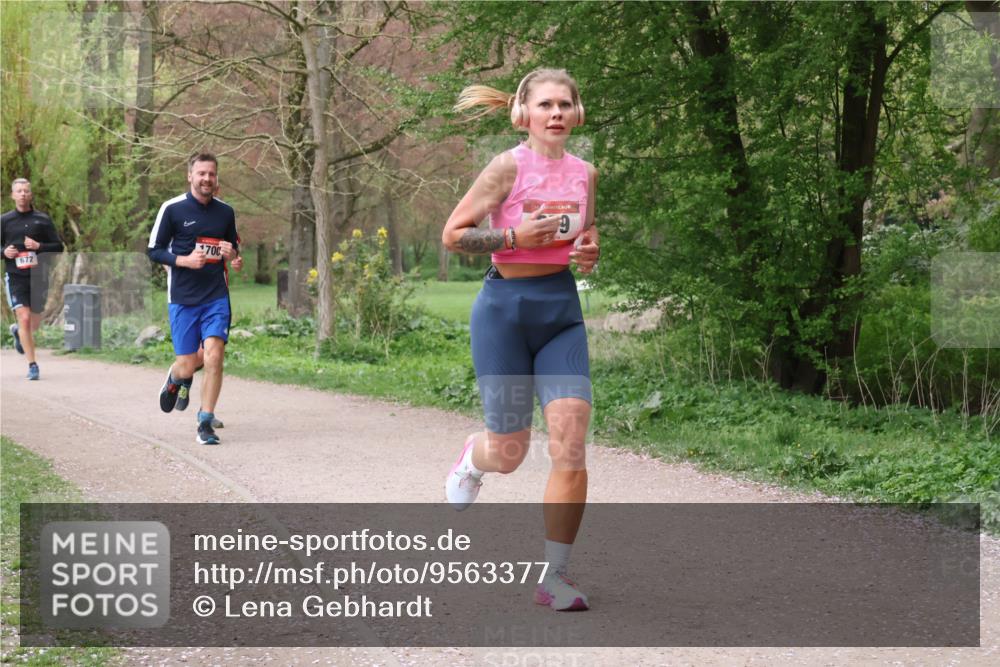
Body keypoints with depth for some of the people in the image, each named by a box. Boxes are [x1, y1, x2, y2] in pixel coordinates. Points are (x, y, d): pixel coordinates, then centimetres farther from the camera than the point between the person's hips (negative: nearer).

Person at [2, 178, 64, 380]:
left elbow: (58, 247, 5)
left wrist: (39, 246, -13)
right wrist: (4, 252, -10)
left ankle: (18, 332, 48)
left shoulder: (43, 220, 5)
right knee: (24, 318, -14)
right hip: (15, 277, -2)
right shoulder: (4, 221, 5)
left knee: (35, 322, 11)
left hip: (39, 276, 2)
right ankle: (32, 365, -7)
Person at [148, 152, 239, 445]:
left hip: (216, 297, 2)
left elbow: (234, 250, 21)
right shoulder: (172, 209, -2)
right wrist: (185, 260, -15)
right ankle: (176, 379, 38)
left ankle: (205, 423, -2)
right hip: (182, 298, -2)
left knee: (214, 355, -14)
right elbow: (154, 251, 0)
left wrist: (231, 253, -3)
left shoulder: (226, 211, 8)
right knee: (187, 365, -1)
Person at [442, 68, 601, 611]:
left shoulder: (585, 173, 7)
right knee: (509, 453, 4)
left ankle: (554, 576, 0)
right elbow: (452, 235, -7)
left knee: (571, 446, -10)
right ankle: (473, 456, 44)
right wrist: (513, 236, -19)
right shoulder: (509, 167, -8)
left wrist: (590, 254, 0)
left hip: (562, 310, 4)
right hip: (505, 308, -4)